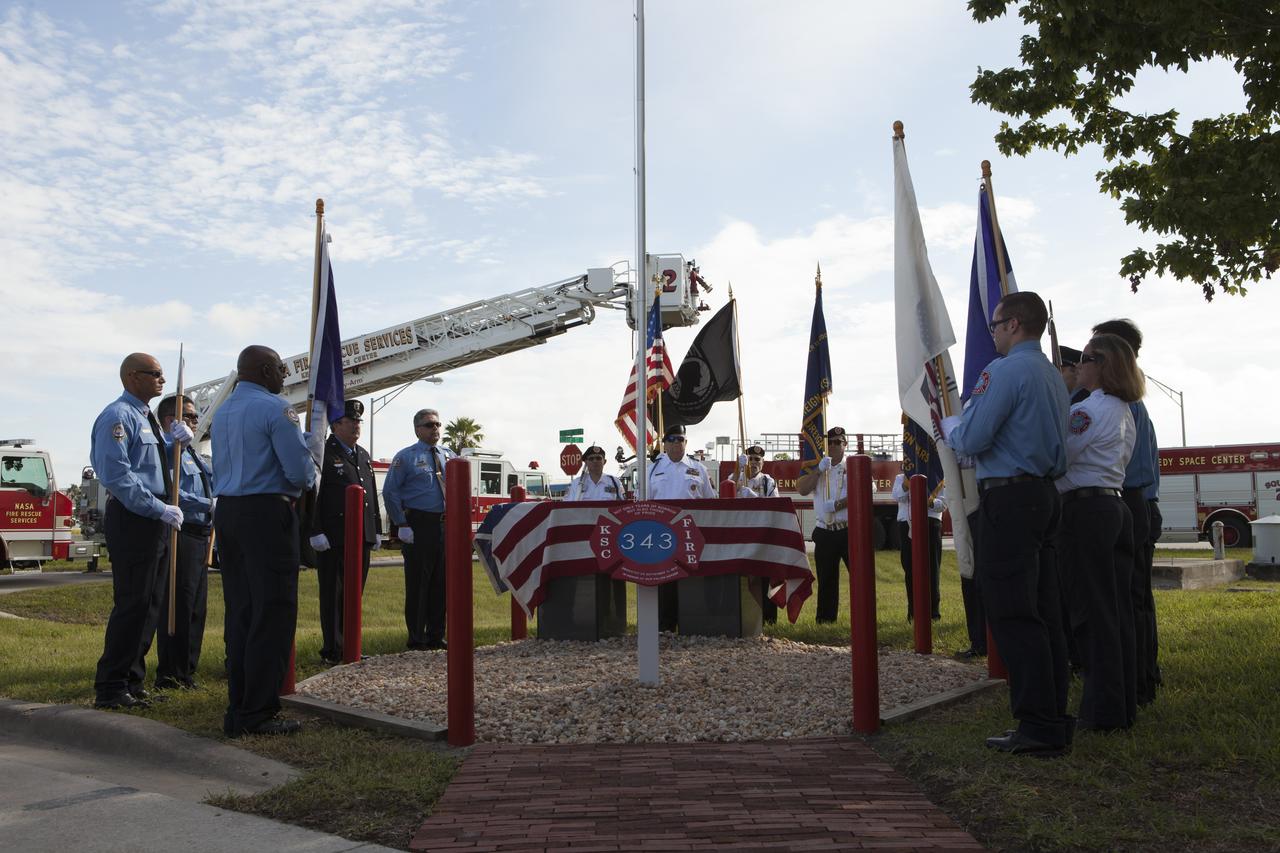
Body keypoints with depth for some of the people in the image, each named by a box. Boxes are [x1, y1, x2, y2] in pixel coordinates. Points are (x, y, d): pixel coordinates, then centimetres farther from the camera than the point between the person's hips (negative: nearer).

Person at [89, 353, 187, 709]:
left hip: (155, 519, 10)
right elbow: (116, 474, -21)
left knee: (145, 603, 14)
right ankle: (110, 689, 1)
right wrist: (160, 509, -21)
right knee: (131, 603, -8)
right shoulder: (118, 416, -12)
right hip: (132, 519, -10)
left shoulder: (147, 418, 19)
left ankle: (132, 682, 23)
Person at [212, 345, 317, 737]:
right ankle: (257, 714, -5)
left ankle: (238, 709, 14)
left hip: (227, 512, 8)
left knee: (240, 612, 10)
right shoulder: (275, 408, -9)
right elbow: (299, 471, -15)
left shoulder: (222, 412, 18)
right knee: (273, 612, -5)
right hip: (267, 513, -8)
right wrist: (312, 452, 8)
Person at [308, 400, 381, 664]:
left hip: (361, 538, 7)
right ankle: (332, 650, 7)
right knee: (332, 595, 1)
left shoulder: (364, 456, 17)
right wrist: (316, 533, -18)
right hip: (332, 539, -7)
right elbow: (313, 496, -13)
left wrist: (377, 531, 16)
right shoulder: (323, 454, -6)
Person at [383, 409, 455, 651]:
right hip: (418, 525, -5)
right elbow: (390, 492, -6)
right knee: (417, 583, -2)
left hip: (445, 524, 5)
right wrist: (402, 524, -11)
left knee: (440, 583, 10)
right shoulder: (406, 457, -2)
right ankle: (417, 639, 5)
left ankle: (436, 636, 19)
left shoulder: (449, 456, 13)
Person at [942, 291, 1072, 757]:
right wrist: (962, 423, 23)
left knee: (1013, 616, -6)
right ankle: (1054, 721, 16)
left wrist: (947, 423, 5)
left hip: (1009, 498, -9)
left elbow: (971, 439, -17)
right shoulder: (1054, 376, 18)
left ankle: (1036, 729, -4)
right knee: (1044, 614, 11)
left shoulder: (1005, 370, -12)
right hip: (1047, 495, 10)